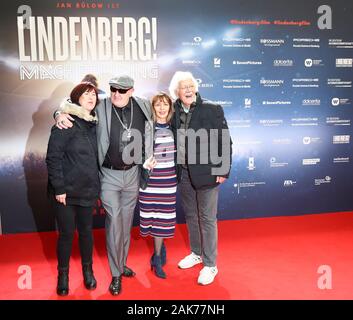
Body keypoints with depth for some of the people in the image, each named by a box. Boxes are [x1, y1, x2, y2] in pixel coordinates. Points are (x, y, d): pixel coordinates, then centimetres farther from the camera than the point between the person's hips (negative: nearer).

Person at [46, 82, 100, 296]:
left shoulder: (94, 124, 8)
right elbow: (53, 157, -14)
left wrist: (97, 186, 10)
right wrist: (59, 188, -16)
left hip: (88, 190, 5)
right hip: (66, 191, -4)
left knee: (86, 231, 13)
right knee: (66, 234, 5)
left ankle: (88, 271, 31)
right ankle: (63, 275, 25)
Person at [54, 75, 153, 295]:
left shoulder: (144, 106, -3)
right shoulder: (101, 108, -11)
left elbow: (151, 132, 14)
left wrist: (150, 158, 5)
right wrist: (60, 113, -24)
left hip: (133, 173, 3)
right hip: (109, 175, -3)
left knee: (126, 221, 15)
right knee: (114, 223, -1)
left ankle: (122, 264, 34)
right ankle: (116, 274, 16)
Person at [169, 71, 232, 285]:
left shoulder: (212, 109, -9)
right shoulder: (175, 112, 3)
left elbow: (225, 142, -8)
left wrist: (223, 171, -11)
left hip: (206, 172, -5)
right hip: (184, 173, 5)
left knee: (207, 218, 4)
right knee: (191, 216, 18)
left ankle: (210, 265, 19)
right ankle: (196, 253, 38)